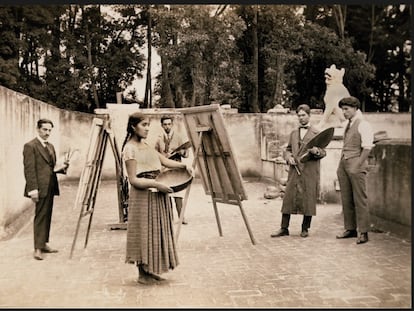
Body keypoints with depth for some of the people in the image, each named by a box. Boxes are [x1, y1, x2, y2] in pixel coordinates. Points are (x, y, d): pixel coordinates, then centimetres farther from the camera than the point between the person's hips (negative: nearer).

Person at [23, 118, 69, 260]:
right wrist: (33, 189, -20)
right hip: (40, 188, -8)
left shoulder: (50, 146, 18)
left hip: (50, 187, 8)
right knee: (40, 216, -7)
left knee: (47, 216, 12)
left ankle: (44, 244, 20)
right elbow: (29, 169, -13)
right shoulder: (30, 146, -7)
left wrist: (62, 168, 2)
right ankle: (38, 249, -4)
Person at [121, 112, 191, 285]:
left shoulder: (146, 146, 13)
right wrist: (156, 184, -23)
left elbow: (165, 160, 12)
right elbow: (133, 180, -16)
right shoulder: (130, 149, -12)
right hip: (143, 196, -9)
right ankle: (143, 274, 13)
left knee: (156, 231, 13)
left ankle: (151, 271, 24)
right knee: (144, 232, 0)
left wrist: (184, 166, -2)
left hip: (156, 195, 9)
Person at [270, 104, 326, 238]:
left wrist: (317, 151, -20)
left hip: (309, 172, -3)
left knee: (308, 199, 0)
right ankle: (284, 228, 6)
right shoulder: (293, 133, 17)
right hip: (294, 171, 4)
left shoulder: (316, 133, 4)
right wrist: (288, 157, 0)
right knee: (288, 198, 0)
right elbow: (287, 150, 21)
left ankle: (305, 228, 13)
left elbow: (323, 152, 2)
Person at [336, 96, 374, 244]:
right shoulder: (348, 125, 18)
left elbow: (367, 148, -12)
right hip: (344, 164, 8)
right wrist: (341, 165, 14)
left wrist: (357, 165, -16)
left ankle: (363, 232, 1)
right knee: (346, 199, 9)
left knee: (360, 199, -4)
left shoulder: (363, 125, -6)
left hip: (356, 166, -8)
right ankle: (350, 229, 16)